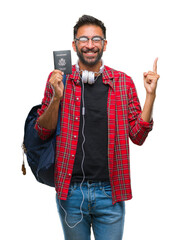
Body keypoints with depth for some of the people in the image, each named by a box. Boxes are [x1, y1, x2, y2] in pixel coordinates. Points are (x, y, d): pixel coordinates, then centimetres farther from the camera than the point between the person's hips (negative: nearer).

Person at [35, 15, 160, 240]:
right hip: (71, 190, 0)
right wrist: (56, 97, -14)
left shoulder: (123, 82, 3)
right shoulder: (59, 79, 2)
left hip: (110, 192, 0)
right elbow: (42, 133, 1)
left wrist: (150, 95, -7)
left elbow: (137, 136, 3)